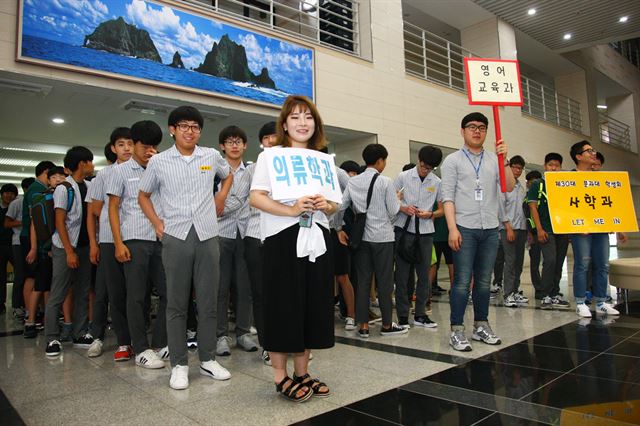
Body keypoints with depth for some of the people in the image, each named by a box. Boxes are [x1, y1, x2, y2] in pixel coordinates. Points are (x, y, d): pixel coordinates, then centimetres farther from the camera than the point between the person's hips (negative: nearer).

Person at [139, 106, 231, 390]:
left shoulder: (212, 156, 6)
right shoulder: (158, 161, 4)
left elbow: (228, 175, 26)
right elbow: (144, 196, 16)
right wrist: (157, 223, 3)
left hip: (207, 236, 1)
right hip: (175, 238, -1)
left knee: (208, 302, 6)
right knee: (176, 304, 3)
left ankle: (208, 359, 19)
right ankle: (179, 364, 14)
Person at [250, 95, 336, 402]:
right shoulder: (270, 155, 2)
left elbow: (334, 204, 17)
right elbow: (256, 197, -10)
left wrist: (326, 206, -7)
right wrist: (291, 210, -22)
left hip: (316, 238, 5)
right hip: (283, 239, -5)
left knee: (313, 305, 9)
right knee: (283, 306, 0)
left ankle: (302, 372, 24)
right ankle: (280, 376, 15)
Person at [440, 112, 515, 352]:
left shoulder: (494, 160, 13)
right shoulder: (453, 160, 2)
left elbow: (509, 187, 2)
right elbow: (447, 197, -5)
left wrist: (504, 159, -10)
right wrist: (452, 228, -14)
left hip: (490, 228, 4)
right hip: (464, 228, -4)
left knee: (484, 281, 11)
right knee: (462, 282, -4)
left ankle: (481, 326, 23)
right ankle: (457, 331, 4)